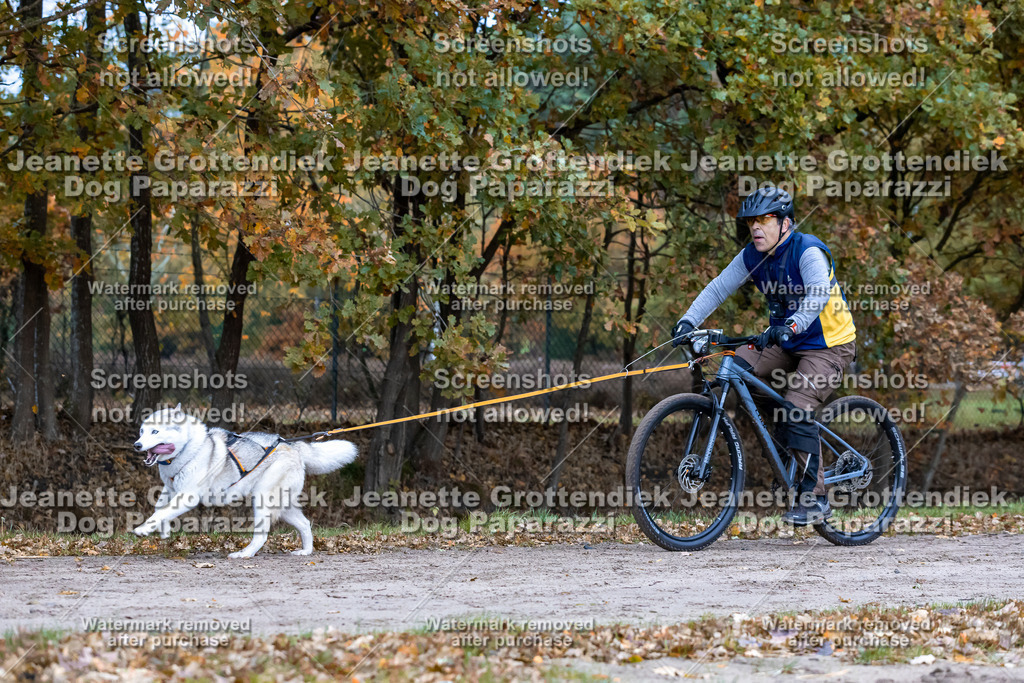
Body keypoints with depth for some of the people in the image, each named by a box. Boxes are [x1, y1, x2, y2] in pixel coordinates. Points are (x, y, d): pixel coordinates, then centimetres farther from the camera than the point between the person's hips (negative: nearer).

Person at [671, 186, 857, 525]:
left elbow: (819, 295, -38)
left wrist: (789, 327, -54)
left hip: (828, 345, -8)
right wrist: (688, 321, -17)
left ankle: (814, 498, -16)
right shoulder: (752, 256, -1)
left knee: (797, 409, -23)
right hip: (786, 342, 8)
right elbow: (718, 288, -1)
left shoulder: (808, 251, -22)